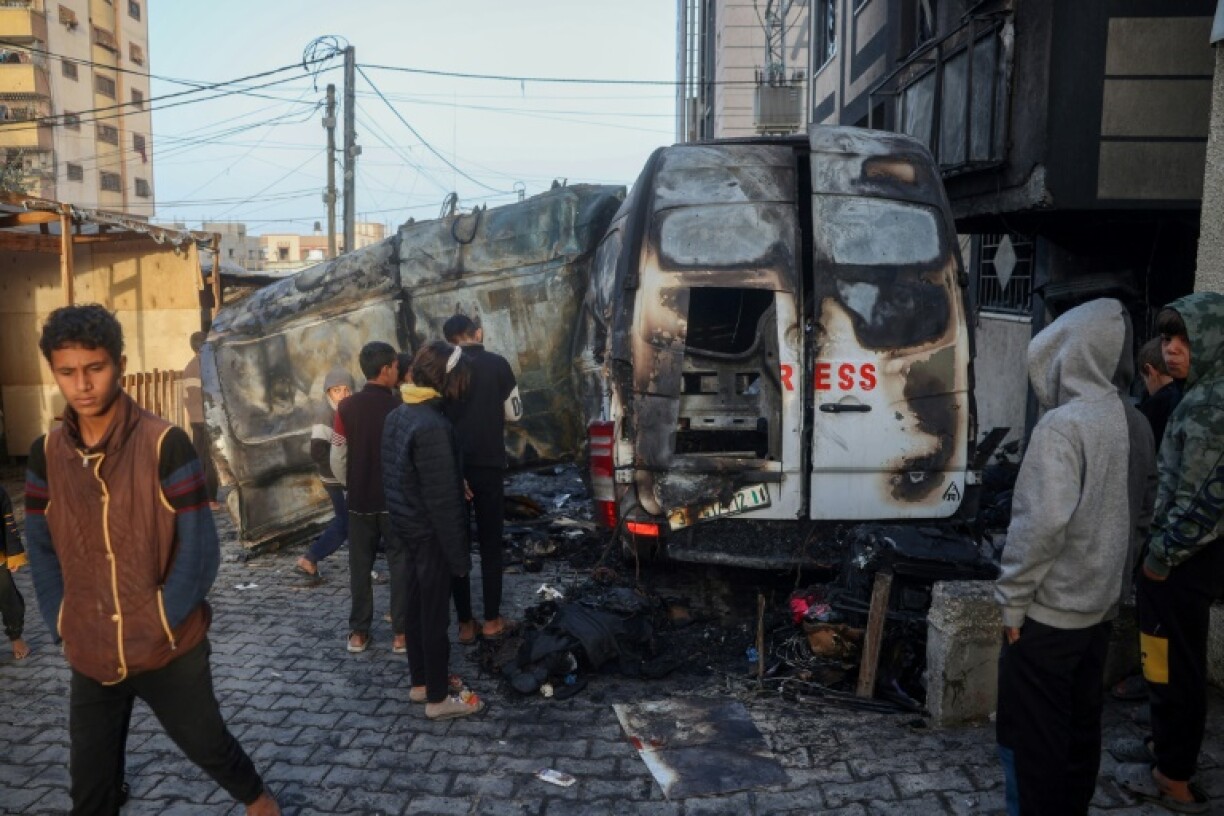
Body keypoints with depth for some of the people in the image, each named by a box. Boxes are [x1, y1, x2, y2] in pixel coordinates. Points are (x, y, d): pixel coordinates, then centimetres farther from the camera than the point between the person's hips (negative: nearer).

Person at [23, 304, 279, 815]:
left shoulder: (165, 444, -15)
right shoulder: (45, 454, -1)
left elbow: (200, 547, -13)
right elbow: (41, 549, 8)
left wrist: (163, 623, -13)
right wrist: (62, 627, 1)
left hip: (170, 648, -3)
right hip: (90, 654, 4)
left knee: (206, 744, 15)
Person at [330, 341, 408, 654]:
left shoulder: (346, 408, -6)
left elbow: (338, 458, -2)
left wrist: (350, 487, 15)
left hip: (360, 501, 3)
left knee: (360, 566, 12)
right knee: (400, 565, 7)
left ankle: (359, 632, 19)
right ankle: (400, 633, 10)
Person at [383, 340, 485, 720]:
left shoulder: (397, 416, 5)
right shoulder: (432, 426, -25)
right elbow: (442, 499, -23)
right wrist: (459, 553, -16)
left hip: (407, 528, 9)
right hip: (430, 534, -9)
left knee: (417, 607, 19)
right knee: (434, 615, 3)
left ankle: (420, 682, 33)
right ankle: (438, 698, 16)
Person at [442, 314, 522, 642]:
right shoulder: (496, 364, -4)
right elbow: (514, 413, 4)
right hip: (488, 464, -2)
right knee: (490, 544, 9)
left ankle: (465, 623, 11)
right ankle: (492, 620, 13)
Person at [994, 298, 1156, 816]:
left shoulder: (1063, 424, -19)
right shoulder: (1136, 425, 5)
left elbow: (1041, 522, -25)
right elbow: (1143, 512, 15)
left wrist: (1012, 599, -15)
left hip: (1051, 607, -8)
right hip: (1101, 603, 8)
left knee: (1029, 734, 4)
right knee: (1080, 724, 19)